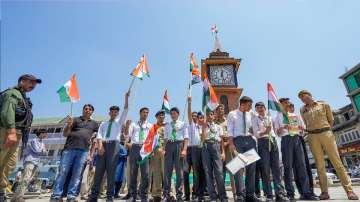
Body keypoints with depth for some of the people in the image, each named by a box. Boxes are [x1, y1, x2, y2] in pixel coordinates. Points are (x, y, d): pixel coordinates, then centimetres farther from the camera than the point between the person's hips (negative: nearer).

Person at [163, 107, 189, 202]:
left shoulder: (183, 124, 5)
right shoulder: (167, 125, 15)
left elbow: (186, 138, 0)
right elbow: (165, 138, 13)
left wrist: (184, 149, -12)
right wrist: (164, 148, 1)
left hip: (179, 145, -2)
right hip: (169, 145, 3)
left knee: (179, 170, 2)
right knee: (167, 170, 3)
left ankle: (179, 194, 13)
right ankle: (166, 194, 12)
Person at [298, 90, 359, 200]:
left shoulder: (324, 105, 9)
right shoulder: (302, 110, 14)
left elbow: (331, 120, 12)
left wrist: (326, 131, 6)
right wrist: (310, 132, 9)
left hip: (326, 134, -1)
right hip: (312, 137, 1)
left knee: (337, 162, -5)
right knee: (319, 164, 0)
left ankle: (349, 190, 2)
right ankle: (324, 191, 1)